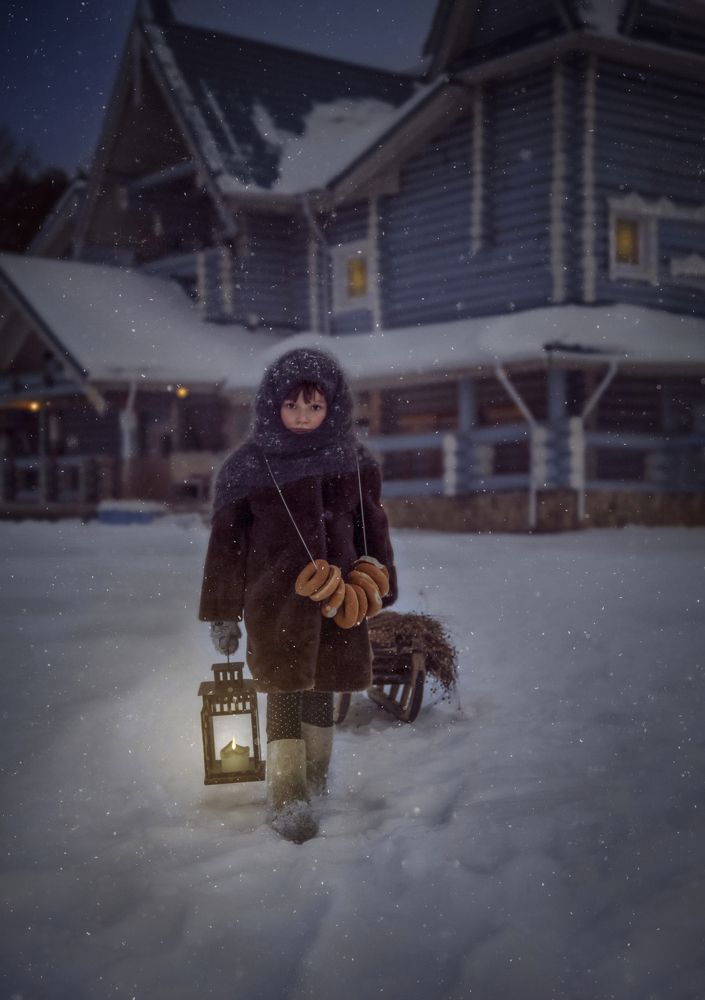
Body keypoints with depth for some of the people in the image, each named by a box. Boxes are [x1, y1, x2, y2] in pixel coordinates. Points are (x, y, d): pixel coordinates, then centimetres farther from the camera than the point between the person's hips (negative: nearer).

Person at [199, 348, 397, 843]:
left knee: (322, 689, 11)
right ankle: (286, 798, -3)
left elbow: (372, 526, 13)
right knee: (286, 692, -6)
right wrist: (223, 613, -1)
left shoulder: (352, 461, 4)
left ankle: (315, 778, 29)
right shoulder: (249, 466, -5)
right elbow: (226, 540, -2)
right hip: (276, 600, -3)